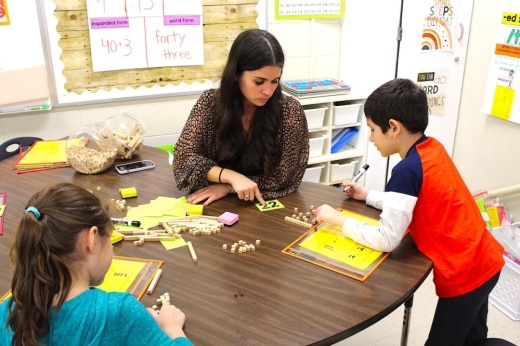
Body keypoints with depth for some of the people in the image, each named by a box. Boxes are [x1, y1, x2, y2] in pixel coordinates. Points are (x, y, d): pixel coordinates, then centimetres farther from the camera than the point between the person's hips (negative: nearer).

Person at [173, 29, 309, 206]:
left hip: (267, 208, -1)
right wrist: (232, 177, -25)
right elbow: (183, 157, -10)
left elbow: (285, 177, -12)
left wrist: (227, 187, -17)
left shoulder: (290, 111, -13)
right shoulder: (210, 102, -8)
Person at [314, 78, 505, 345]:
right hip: (486, 261, 8)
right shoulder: (433, 147, 0)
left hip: (462, 275, -8)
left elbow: (386, 240, -22)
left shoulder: (407, 170, -26)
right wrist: (368, 196, 13)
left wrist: (339, 220, -12)